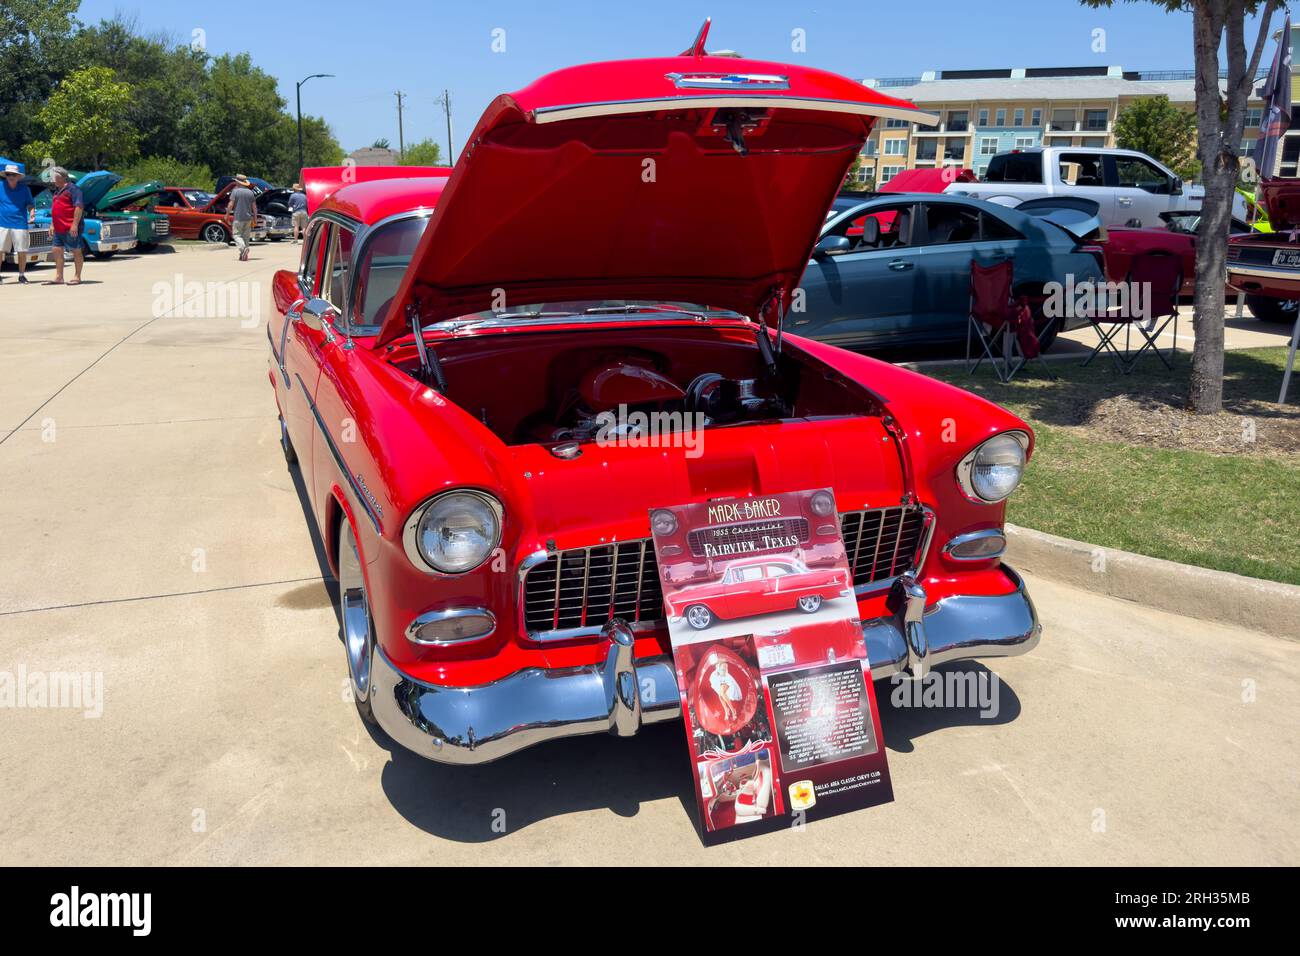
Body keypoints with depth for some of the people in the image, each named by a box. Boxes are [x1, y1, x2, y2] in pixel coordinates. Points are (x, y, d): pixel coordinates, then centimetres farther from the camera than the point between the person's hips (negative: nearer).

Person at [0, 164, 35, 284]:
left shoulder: (24, 189, 5)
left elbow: (30, 204, 7)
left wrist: (32, 212, -13)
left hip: (20, 225, 0)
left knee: (22, 252, 2)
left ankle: (21, 275, 16)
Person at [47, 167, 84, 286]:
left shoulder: (72, 188, -9)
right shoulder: (57, 190, 19)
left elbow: (79, 207, -17)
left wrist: (75, 225, -22)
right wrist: (53, 225, 22)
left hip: (71, 228, -10)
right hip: (59, 228, 10)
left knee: (76, 251, -2)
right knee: (57, 251, 8)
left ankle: (77, 277, 2)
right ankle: (59, 277, 12)